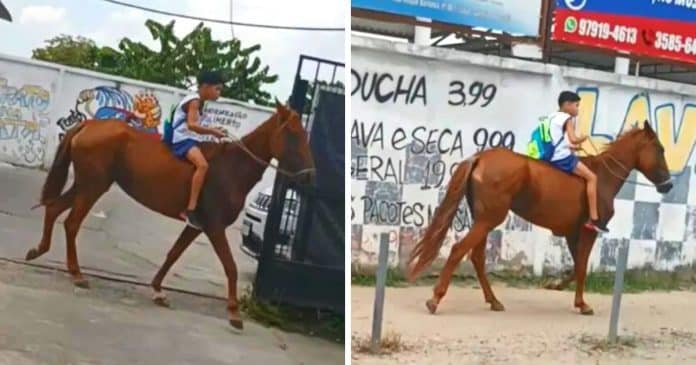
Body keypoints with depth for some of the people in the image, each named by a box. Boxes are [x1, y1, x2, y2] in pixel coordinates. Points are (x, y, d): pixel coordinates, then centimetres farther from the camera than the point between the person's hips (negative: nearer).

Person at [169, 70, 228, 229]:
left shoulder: (198, 102, 18)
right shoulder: (194, 101, -12)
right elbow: (191, 125, -26)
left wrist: (212, 130, 7)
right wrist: (212, 131, -24)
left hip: (190, 140, 11)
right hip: (183, 140, -11)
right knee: (202, 165, -34)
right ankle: (190, 210, -39)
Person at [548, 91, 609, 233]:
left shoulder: (553, 118, 20)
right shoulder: (567, 118, -8)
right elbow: (573, 139, -20)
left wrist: (572, 147, 18)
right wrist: (583, 138, 0)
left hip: (553, 158, 10)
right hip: (563, 157, -10)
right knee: (591, 177, -11)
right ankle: (593, 219, -16)